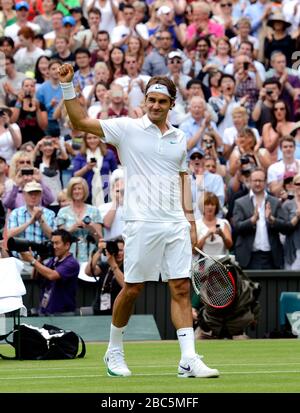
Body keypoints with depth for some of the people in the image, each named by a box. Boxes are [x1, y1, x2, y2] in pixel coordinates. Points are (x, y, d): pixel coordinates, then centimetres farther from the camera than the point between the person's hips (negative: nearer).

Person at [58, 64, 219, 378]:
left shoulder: (179, 139, 14)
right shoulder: (127, 129, 1)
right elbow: (80, 122, -4)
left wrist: (190, 221, 14)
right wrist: (67, 86, -15)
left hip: (176, 225, 4)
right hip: (142, 223, -4)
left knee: (181, 288, -1)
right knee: (132, 289, 0)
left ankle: (188, 359, -4)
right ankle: (114, 352, 18)